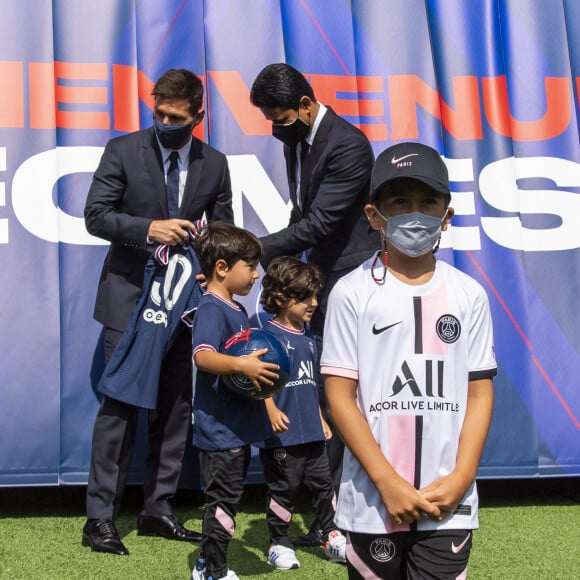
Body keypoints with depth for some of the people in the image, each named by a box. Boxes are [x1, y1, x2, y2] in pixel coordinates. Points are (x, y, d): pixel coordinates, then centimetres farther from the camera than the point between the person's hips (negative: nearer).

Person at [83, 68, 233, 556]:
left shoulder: (215, 164, 6)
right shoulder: (124, 150, -2)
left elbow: (223, 228, 12)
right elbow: (95, 215, -6)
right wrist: (149, 228, -21)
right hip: (130, 296, -3)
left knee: (175, 405, 8)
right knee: (121, 403, -4)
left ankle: (158, 510, 20)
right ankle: (100, 517, 5)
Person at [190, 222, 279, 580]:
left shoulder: (238, 310, 15)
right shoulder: (211, 309, -16)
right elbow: (203, 356, -32)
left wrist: (261, 368, 13)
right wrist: (241, 365, -42)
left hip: (238, 426, 10)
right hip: (219, 427, -10)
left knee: (229, 498, 18)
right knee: (223, 500, -1)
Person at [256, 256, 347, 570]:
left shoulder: (308, 336, 12)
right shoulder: (268, 334, -12)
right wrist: (271, 410, -30)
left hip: (311, 431, 7)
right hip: (283, 432, -7)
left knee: (323, 483, 13)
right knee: (283, 489, 4)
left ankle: (333, 537, 24)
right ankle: (279, 543, 18)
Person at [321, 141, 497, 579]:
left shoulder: (469, 294, 3)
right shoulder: (353, 292, -4)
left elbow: (480, 391, 4)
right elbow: (339, 394, -6)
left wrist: (461, 477, -6)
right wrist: (388, 482, -11)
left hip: (449, 502, 1)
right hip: (373, 500, -1)